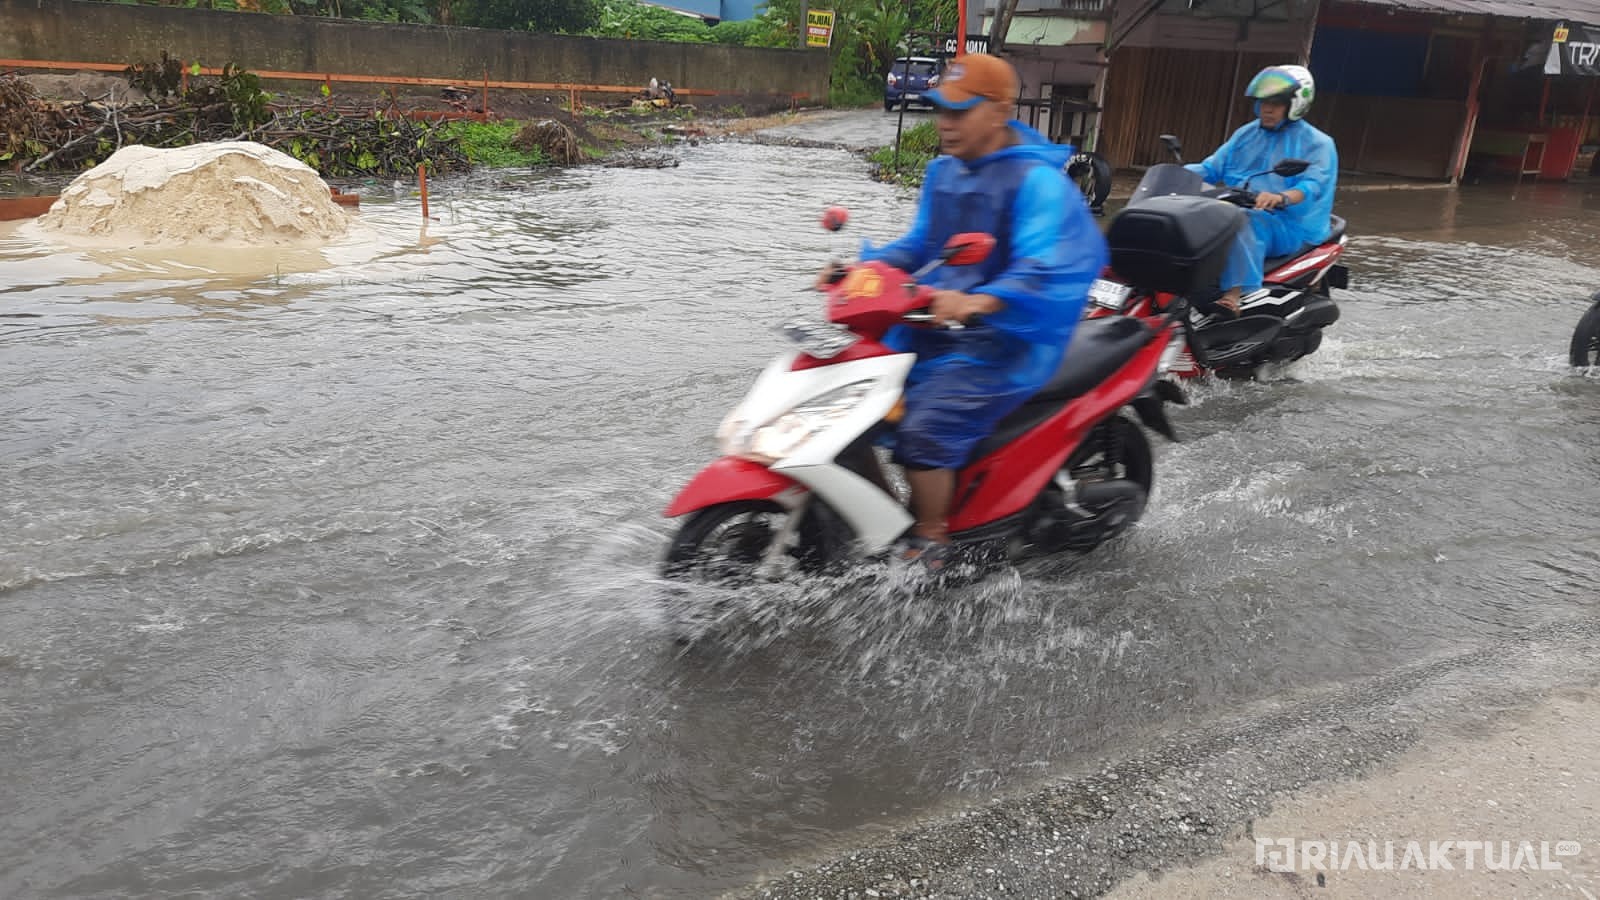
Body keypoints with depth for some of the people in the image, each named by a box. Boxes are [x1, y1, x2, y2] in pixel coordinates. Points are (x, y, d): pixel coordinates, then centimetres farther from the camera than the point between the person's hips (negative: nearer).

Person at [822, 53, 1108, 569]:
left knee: (924, 431, -25)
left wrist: (976, 302, -45)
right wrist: (867, 266, 0)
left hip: (1004, 339, -9)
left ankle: (930, 538, -1)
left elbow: (1043, 268, -29)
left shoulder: (1036, 181, -15)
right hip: (938, 324, 9)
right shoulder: (943, 171, 11)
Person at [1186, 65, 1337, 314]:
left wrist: (1281, 197, -36)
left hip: (1287, 225, -6)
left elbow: (1313, 184, -14)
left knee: (1243, 223, -41)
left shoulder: (1317, 144, 4)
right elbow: (1211, 168, 20)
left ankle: (1234, 293, -55)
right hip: (1233, 213, 6)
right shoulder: (1246, 134, 23)